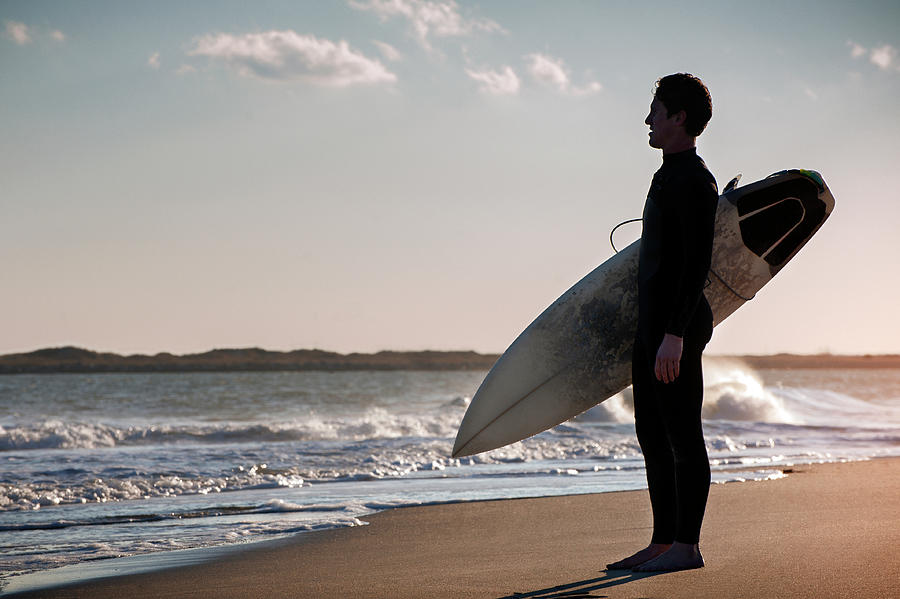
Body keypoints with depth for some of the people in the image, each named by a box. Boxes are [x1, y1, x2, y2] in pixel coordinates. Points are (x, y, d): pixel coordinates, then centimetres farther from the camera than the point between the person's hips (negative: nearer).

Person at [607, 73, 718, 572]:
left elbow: (697, 264, -19)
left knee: (683, 436, -5)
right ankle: (663, 541, 17)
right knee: (653, 435, 11)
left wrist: (674, 334, -24)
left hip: (679, 325, -10)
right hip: (652, 325, 10)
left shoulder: (695, 180, -13)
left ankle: (687, 545, -1)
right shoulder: (668, 176, 19)